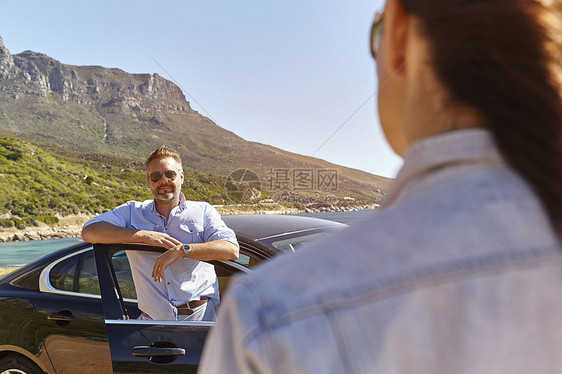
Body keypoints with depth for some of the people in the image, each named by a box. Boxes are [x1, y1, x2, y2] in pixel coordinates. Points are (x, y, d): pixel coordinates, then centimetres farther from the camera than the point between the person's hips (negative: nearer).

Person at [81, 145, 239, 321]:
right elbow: (89, 231, 0)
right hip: (153, 320, 2)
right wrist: (144, 236, -7)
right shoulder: (131, 211, 15)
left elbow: (231, 250, -5)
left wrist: (181, 250, -15)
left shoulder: (203, 211, 11)